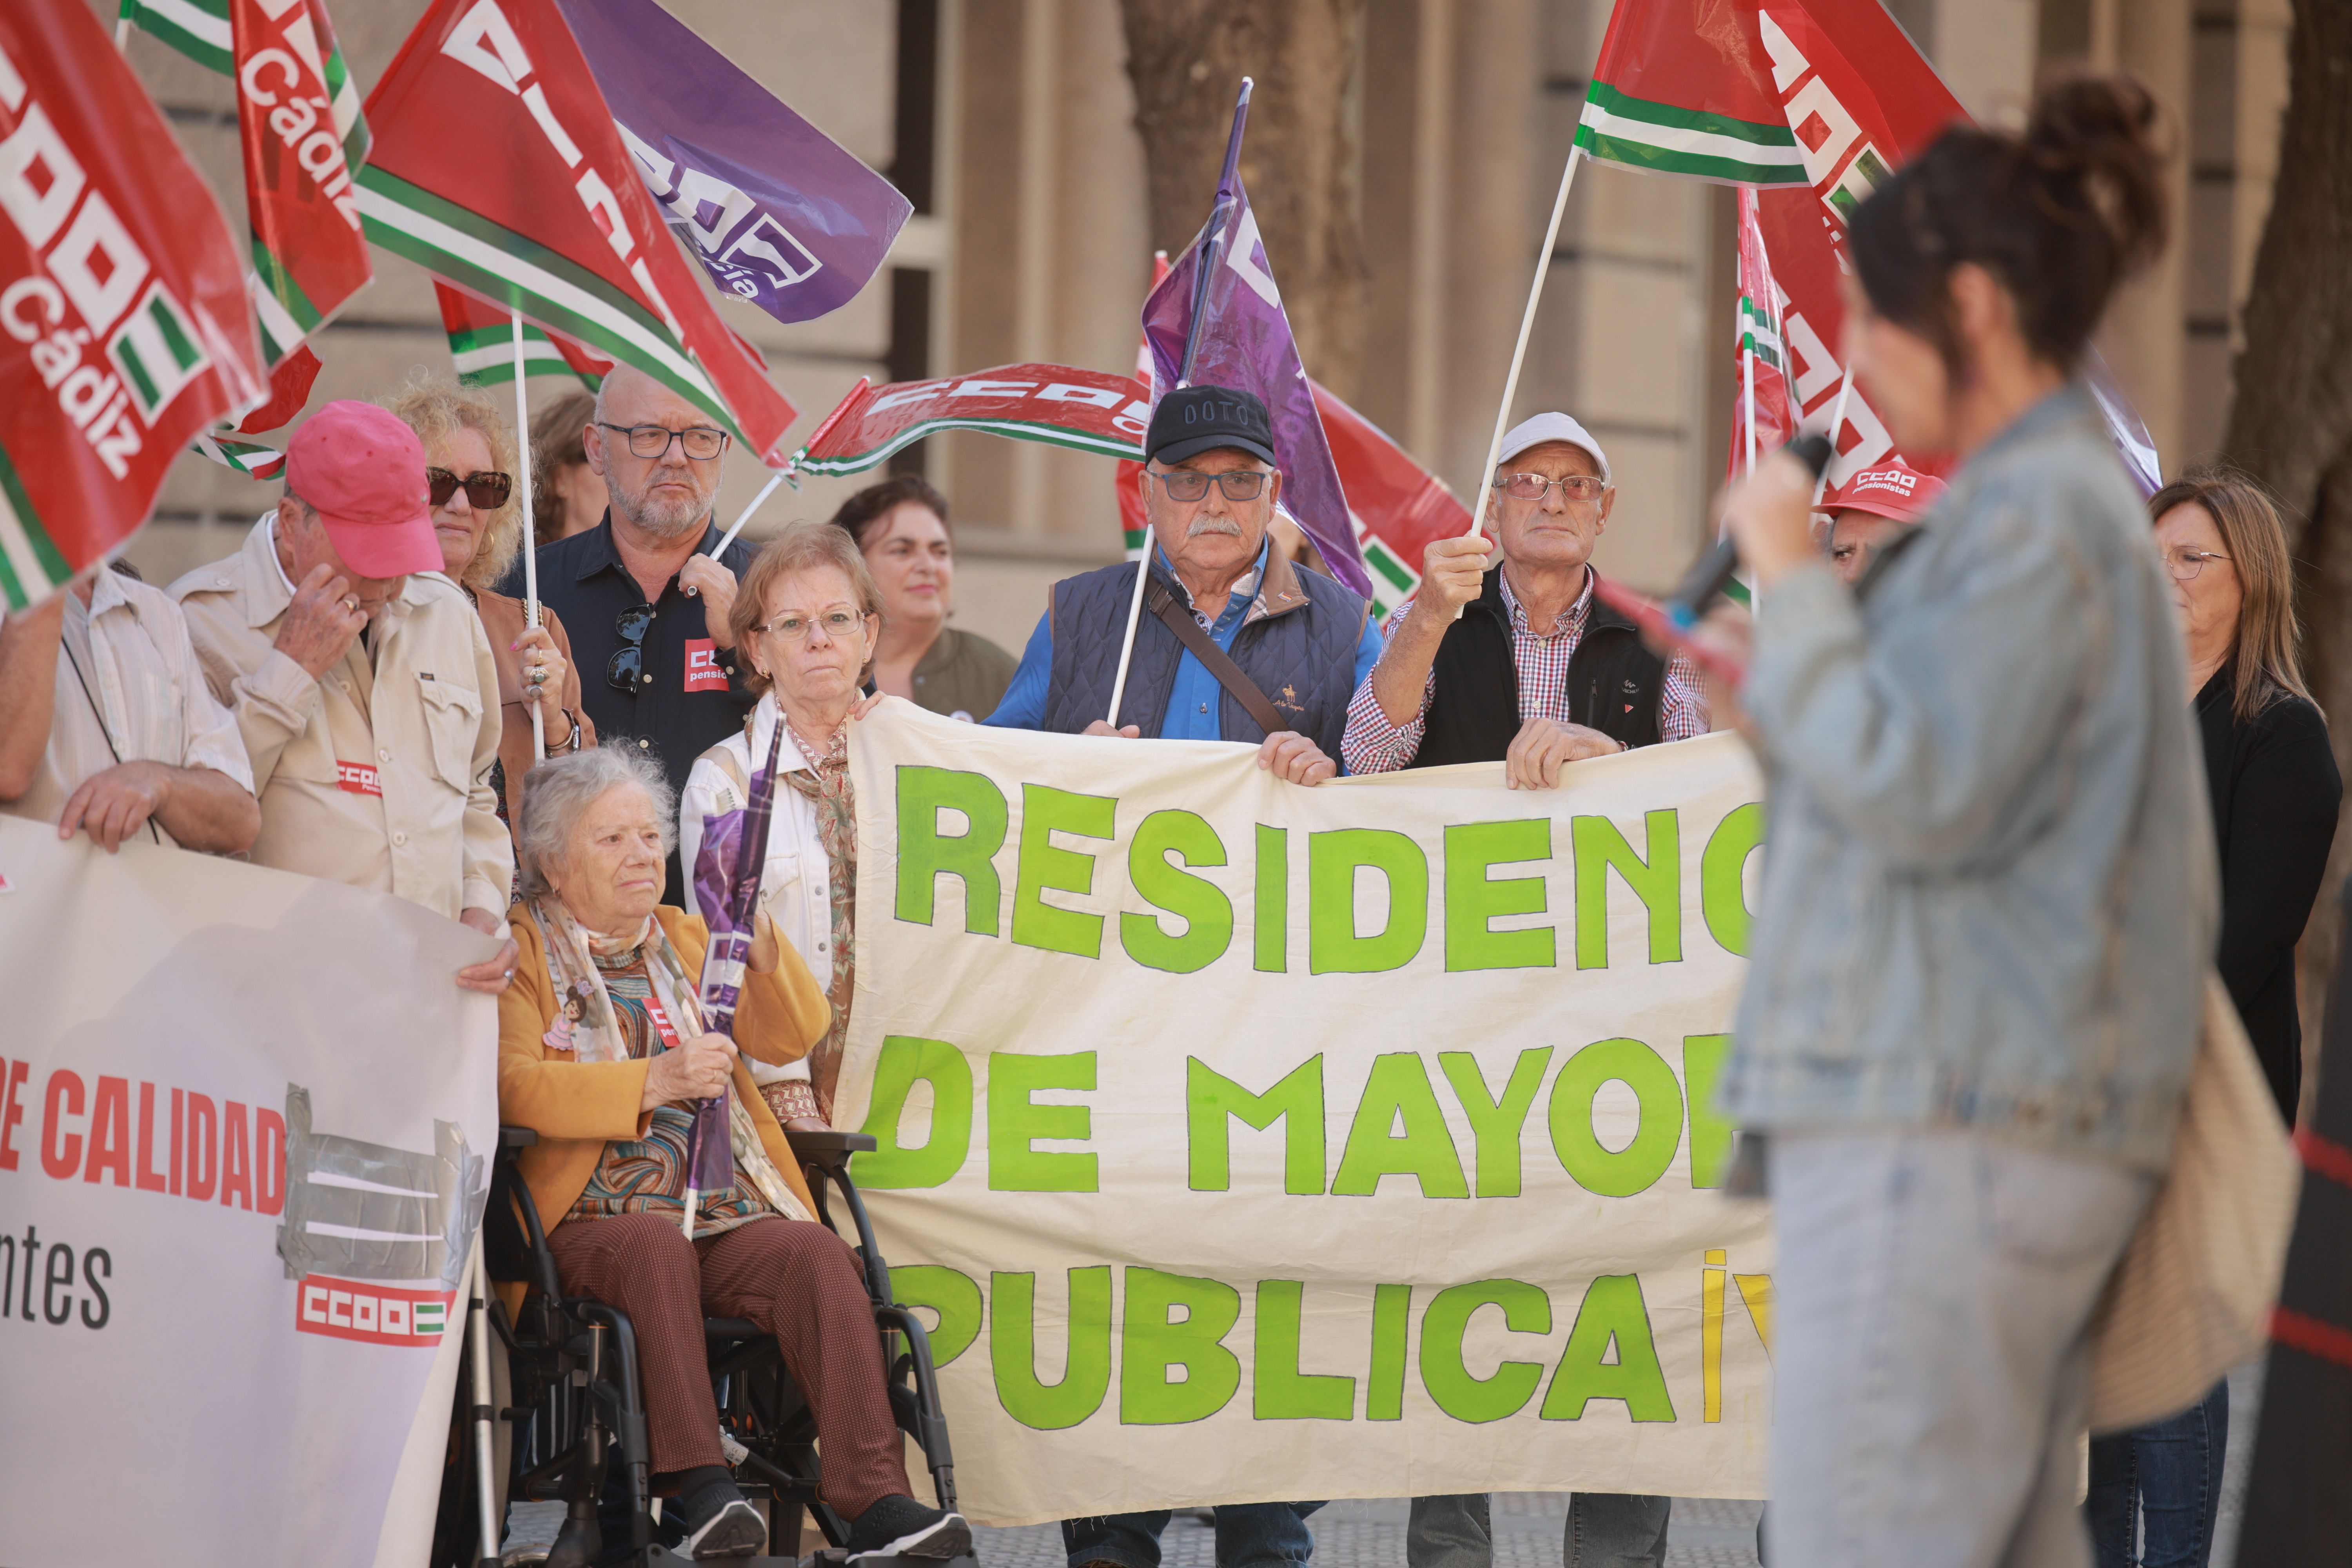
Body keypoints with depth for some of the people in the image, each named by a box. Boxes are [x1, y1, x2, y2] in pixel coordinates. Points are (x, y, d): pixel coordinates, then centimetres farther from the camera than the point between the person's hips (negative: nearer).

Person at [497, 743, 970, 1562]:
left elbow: (792, 1036, 15)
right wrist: (655, 1082, -21)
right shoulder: (523, 951, 9)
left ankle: (874, 1500, -38)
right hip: (592, 1222, -4)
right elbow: (514, 1087, -9)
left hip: (727, 1216, 4)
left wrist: (758, 942, -3)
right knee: (658, 1241, -37)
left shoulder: (687, 939, 26)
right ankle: (697, 1487, -41)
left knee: (816, 1253, -26)